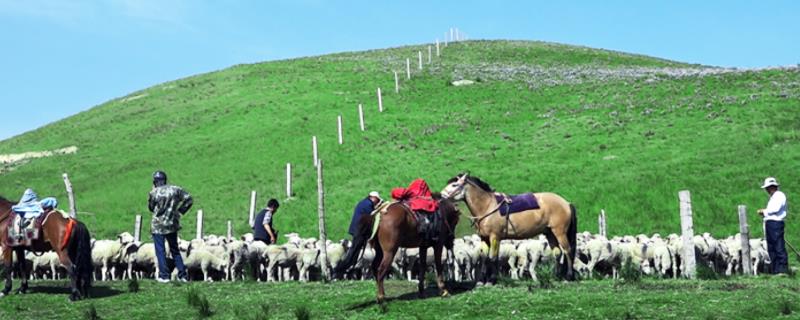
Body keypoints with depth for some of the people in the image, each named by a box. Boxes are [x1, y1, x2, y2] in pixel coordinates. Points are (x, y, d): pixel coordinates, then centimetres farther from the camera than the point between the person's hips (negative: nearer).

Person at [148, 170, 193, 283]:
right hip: (172, 224, 4)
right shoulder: (175, 189, -1)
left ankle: (164, 276, 0)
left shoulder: (154, 192, -11)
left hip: (158, 225, -4)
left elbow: (151, 207, 3)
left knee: (160, 251, 3)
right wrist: (180, 210, 5)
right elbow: (188, 198, 1)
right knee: (175, 250, 15)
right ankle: (182, 275, 14)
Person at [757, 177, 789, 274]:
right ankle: (775, 271, 11)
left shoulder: (780, 195, -5)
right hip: (769, 224, 10)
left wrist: (764, 211, -4)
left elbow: (775, 209, -17)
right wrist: (765, 213, 9)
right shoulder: (772, 197, 25)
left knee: (779, 248, -11)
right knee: (771, 248, 9)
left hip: (776, 223, -10)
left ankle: (783, 269, -12)